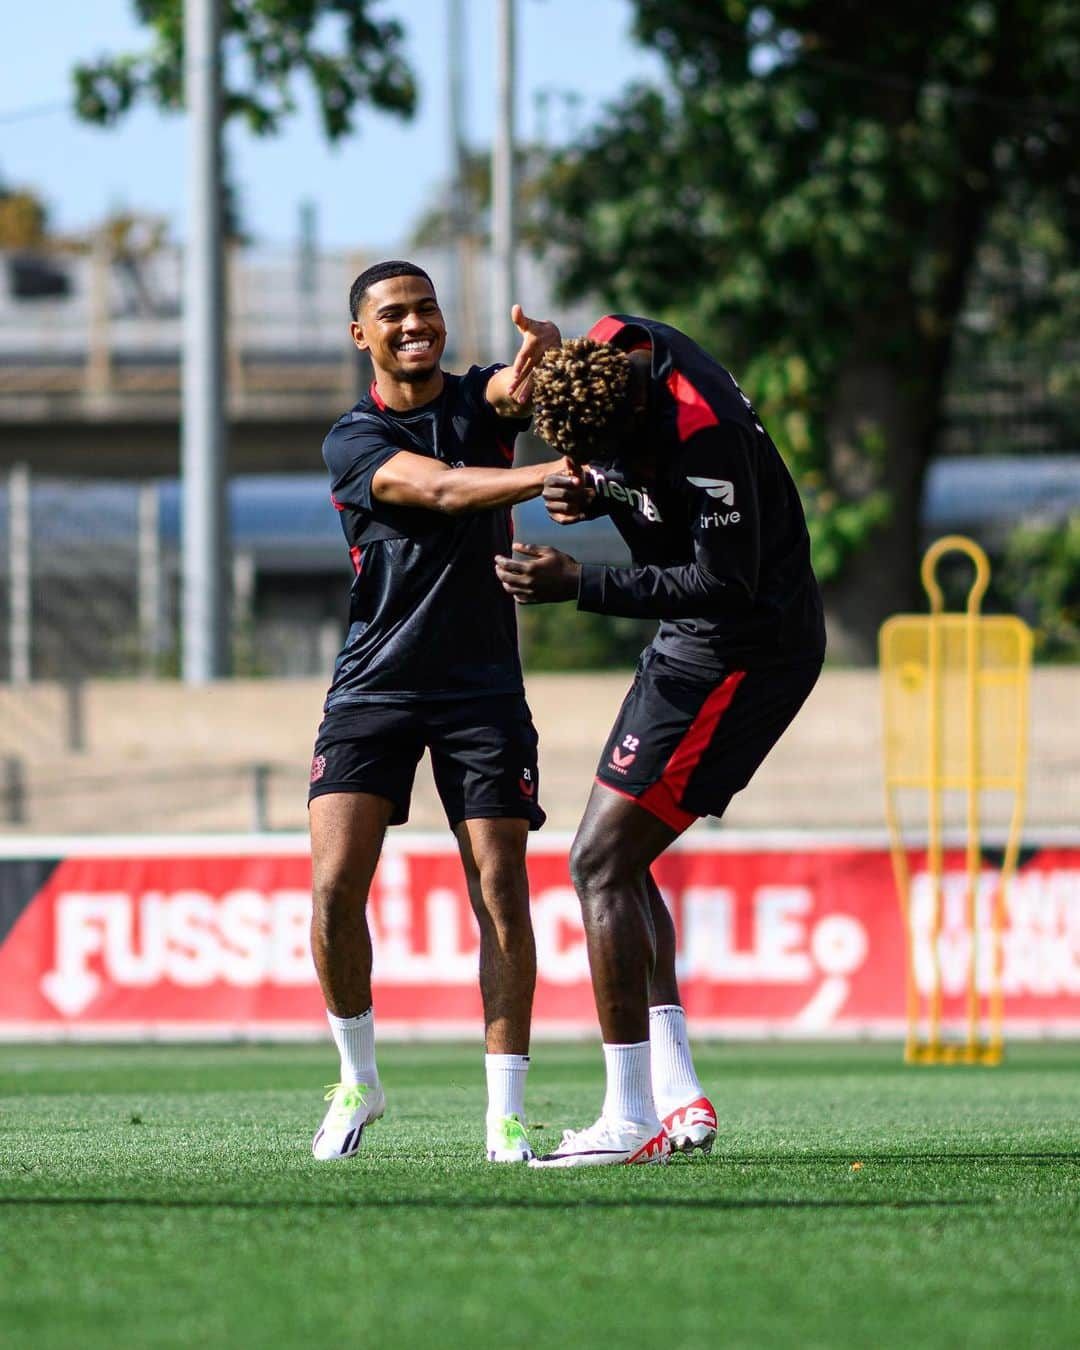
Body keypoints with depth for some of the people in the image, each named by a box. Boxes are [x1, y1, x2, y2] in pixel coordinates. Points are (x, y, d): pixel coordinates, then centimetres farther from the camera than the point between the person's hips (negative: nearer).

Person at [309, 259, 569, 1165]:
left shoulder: (481, 397, 7)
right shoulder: (352, 442, -4)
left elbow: (519, 385, -18)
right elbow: (442, 488, -22)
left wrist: (541, 354, -44)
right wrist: (555, 474, -38)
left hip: (482, 686, 1)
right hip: (375, 683, -1)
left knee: (502, 891, -8)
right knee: (335, 883, -12)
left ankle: (507, 1114, -2)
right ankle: (359, 1081, 9)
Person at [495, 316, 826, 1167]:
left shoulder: (703, 430, -29)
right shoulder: (607, 347, -3)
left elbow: (723, 583, -26)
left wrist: (577, 585, -26)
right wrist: (591, 493, -7)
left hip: (744, 651, -10)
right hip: (697, 644, 10)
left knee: (601, 863, -11)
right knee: (620, 861, 12)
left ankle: (632, 1120, -10)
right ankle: (678, 1097, 9)